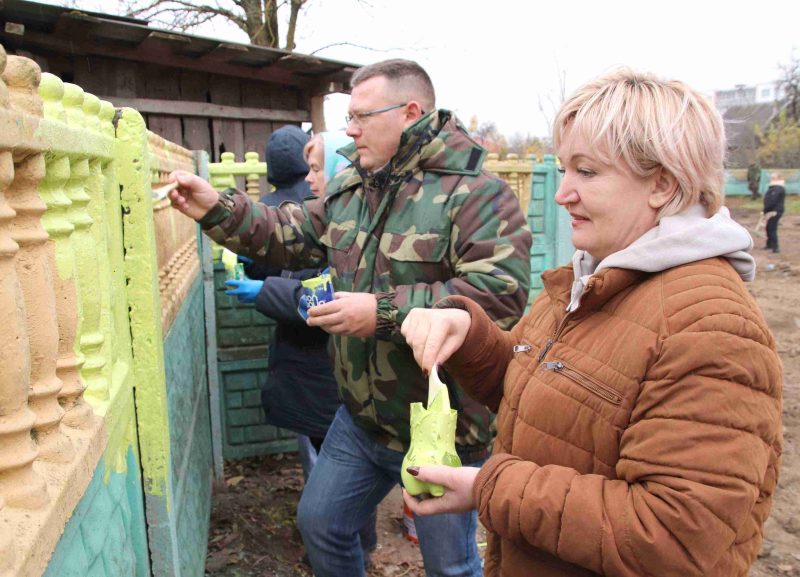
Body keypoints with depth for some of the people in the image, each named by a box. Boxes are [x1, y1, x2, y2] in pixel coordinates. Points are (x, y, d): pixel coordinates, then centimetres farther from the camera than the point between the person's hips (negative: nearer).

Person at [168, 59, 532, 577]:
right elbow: (290, 236, 13)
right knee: (320, 525, 23)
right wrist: (217, 211, -1)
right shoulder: (349, 188, 5)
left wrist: (384, 312, -30)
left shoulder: (476, 192, -19)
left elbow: (501, 293, -30)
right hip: (361, 415, 7)